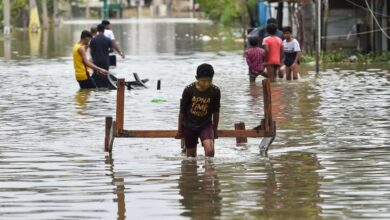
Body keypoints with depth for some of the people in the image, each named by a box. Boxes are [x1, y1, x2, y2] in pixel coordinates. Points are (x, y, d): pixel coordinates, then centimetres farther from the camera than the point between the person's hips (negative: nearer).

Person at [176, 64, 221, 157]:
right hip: (189, 125, 0)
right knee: (191, 155, 10)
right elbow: (182, 111, -4)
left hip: (206, 125, 0)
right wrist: (179, 130, 3)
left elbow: (216, 112, 1)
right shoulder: (189, 90, -17)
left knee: (210, 151, -22)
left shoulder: (215, 91, -14)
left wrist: (215, 130, 9)